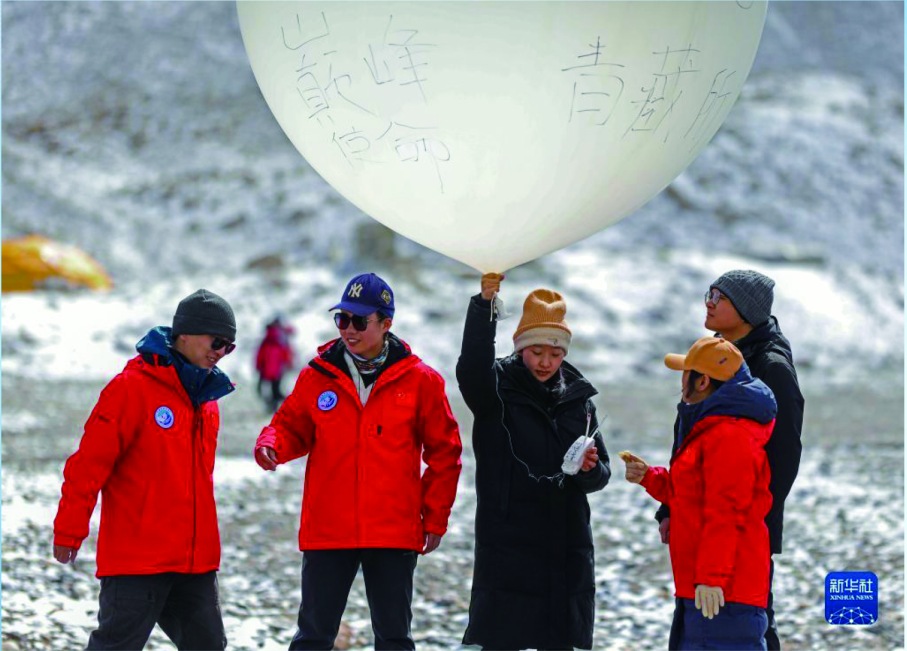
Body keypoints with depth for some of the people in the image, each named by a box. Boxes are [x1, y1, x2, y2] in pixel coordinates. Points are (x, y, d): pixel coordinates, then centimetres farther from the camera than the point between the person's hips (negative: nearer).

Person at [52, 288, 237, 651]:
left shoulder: (207, 397, 13)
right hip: (137, 557, -7)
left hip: (196, 559, 7)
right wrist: (69, 531, -9)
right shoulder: (133, 388, -11)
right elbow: (89, 463, -10)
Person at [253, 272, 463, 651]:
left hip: (394, 532, -1)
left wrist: (435, 518, 3)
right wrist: (271, 444, -11)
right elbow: (292, 426, 13)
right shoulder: (318, 376, 3)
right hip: (327, 531, 1)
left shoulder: (419, 380, 0)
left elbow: (443, 452, 5)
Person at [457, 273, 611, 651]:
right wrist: (484, 307, -37)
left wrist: (590, 469, -10)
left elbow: (600, 474, 13)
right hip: (507, 543, -4)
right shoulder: (498, 388, -3)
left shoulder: (577, 396, 9)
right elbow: (471, 368, -27)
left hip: (567, 545, 4)